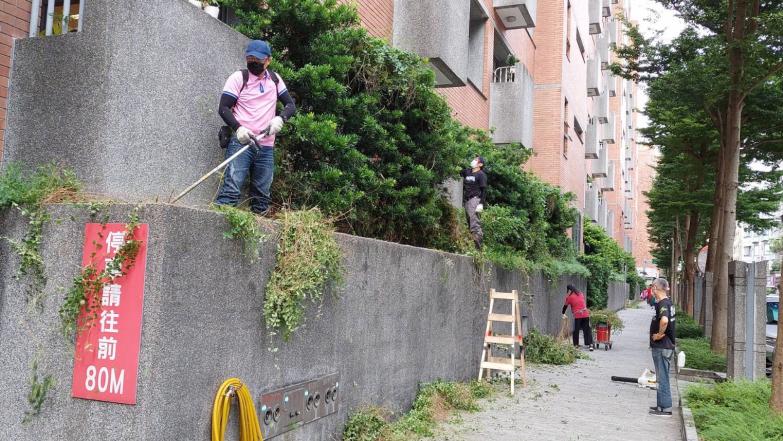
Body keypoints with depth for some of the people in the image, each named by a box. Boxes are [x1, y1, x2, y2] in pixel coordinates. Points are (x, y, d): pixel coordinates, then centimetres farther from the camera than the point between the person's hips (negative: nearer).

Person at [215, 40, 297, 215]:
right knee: (231, 190, -19)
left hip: (266, 147, 5)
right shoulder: (239, 77, 2)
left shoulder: (275, 79, 14)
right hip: (241, 142, -4)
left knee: (262, 197, 7)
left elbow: (291, 105, 13)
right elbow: (223, 108, -3)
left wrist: (280, 118, -10)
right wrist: (238, 128, -21)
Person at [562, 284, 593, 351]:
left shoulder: (569, 297, 1)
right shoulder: (581, 294, 15)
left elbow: (565, 306, 8)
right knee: (587, 330, 5)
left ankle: (576, 345, 9)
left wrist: (563, 314, 22)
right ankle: (590, 345, -2)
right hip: (586, 314, 4)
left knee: (576, 331, 7)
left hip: (577, 316, -4)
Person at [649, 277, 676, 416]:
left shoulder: (663, 304, -19)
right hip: (665, 346, 10)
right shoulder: (667, 302, 11)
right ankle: (661, 405, 25)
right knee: (661, 377, 17)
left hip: (662, 346, -10)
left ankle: (665, 408, 4)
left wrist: (660, 334, -24)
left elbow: (664, 320, -38)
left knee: (662, 378, -2)